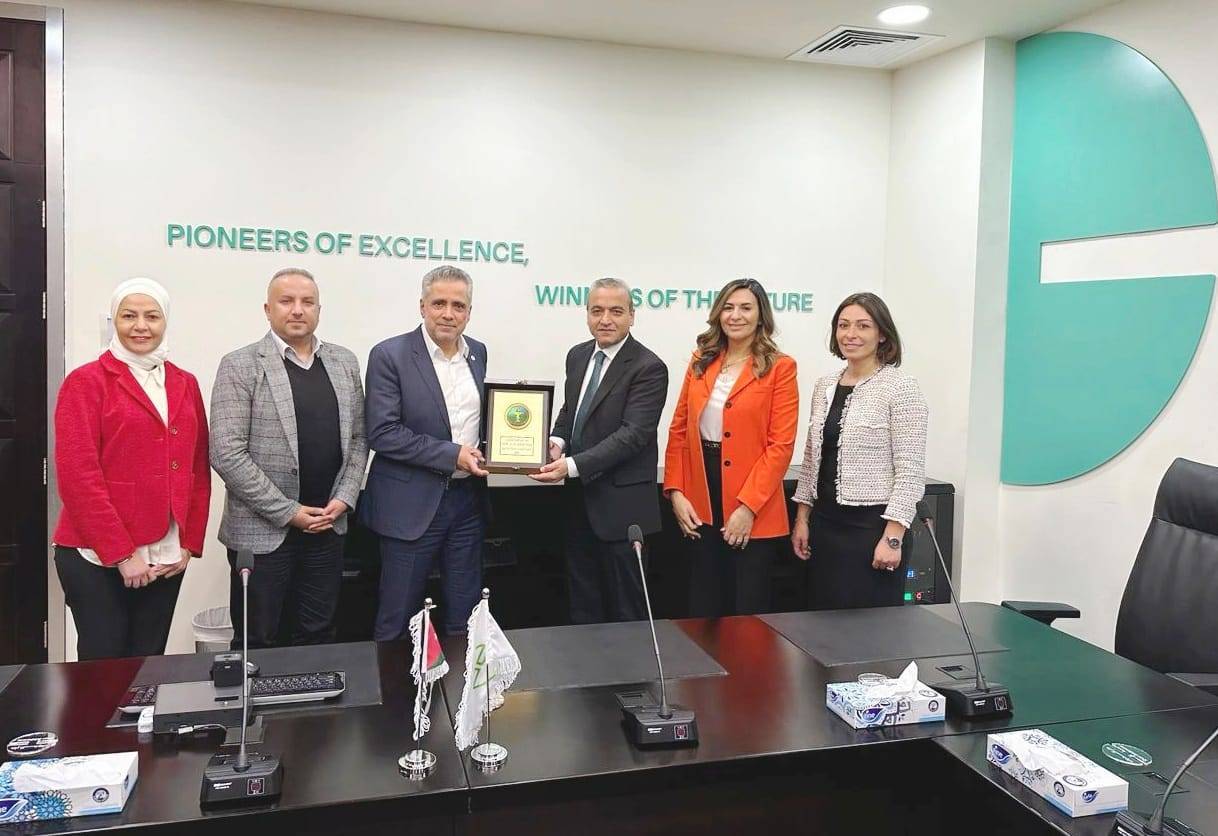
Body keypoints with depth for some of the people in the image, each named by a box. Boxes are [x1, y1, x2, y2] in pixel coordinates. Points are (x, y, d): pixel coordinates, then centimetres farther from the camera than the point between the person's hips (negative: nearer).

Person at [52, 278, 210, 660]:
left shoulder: (185, 384, 11)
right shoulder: (86, 382, -5)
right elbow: (78, 475, -12)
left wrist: (190, 543, 2)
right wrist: (121, 553, -15)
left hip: (166, 558, 5)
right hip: (97, 558, -5)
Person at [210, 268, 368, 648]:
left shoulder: (344, 362, 8)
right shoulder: (240, 366, -7)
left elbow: (358, 438, 11)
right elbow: (226, 454, -13)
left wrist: (343, 499, -2)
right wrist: (288, 512, -14)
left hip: (327, 525, 4)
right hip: (263, 529, -4)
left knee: (318, 638, 13)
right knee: (258, 645, 8)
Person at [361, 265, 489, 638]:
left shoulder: (478, 353, 8)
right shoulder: (390, 355, -10)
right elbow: (382, 433, -16)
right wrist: (452, 454, -18)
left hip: (468, 498, 5)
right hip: (413, 503, -5)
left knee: (464, 614, 15)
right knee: (397, 620, 7)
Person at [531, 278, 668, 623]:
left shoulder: (648, 368, -15)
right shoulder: (578, 355, 8)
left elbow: (633, 433, -22)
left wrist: (572, 465, -27)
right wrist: (558, 440, -4)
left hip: (621, 504, -7)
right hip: (578, 499, 7)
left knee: (625, 608, 6)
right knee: (582, 604, 18)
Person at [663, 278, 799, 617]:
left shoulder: (780, 368, -5)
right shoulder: (700, 362, 9)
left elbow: (781, 444, -10)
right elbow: (679, 430, 8)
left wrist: (748, 506, -16)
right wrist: (676, 492, -2)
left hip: (753, 510, -4)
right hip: (701, 505, 4)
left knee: (748, 609, 6)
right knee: (703, 607, 12)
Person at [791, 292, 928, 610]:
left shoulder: (901, 389, -9)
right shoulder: (825, 386, 9)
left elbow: (910, 471, -13)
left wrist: (892, 537, -17)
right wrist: (802, 517, 11)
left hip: (873, 525, -6)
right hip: (825, 523, 6)